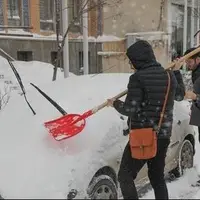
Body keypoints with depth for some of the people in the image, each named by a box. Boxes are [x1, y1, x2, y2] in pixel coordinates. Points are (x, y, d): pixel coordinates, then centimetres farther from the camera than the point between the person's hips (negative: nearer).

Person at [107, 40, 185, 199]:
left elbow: (130, 109, -17)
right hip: (163, 136, 7)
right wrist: (177, 71, 34)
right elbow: (180, 95, 24)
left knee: (125, 176, 2)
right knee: (158, 177, 18)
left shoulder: (138, 78, -15)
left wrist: (115, 103, 2)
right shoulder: (169, 75, 6)